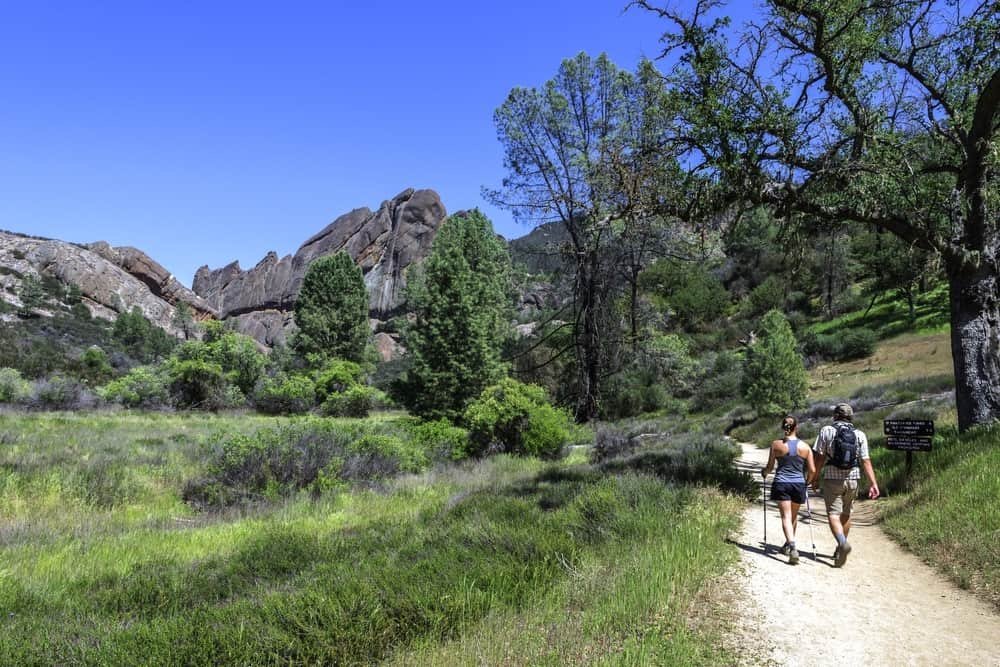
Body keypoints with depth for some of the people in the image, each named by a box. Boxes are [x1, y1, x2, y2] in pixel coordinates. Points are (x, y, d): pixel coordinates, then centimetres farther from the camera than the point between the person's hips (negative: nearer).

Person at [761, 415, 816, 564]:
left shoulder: (776, 444, -5)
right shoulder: (805, 447, -1)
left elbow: (770, 467, 1)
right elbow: (812, 470, 0)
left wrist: (764, 472, 23)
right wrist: (807, 481, 20)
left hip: (781, 484, -2)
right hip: (799, 485, 2)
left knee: (786, 517, -4)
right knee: (794, 516, 20)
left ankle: (792, 547, -23)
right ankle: (788, 545, 34)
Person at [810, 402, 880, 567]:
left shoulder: (826, 430, -4)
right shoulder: (860, 434, 2)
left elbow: (820, 457, -5)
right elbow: (866, 461, -4)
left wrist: (815, 478, 3)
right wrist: (873, 484, -4)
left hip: (832, 479, -3)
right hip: (852, 479, 4)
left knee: (833, 515, -4)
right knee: (846, 514, 17)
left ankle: (843, 543, -30)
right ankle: (840, 550, 27)